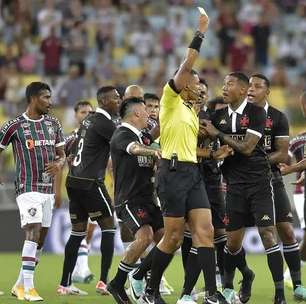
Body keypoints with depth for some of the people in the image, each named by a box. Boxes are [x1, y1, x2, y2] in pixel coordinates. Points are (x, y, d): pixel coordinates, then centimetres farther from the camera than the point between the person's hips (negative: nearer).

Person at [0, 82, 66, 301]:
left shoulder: (53, 124, 11)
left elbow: (62, 155, 14)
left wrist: (59, 164, -8)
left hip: (48, 188, 6)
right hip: (28, 188, -6)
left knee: (40, 239, 9)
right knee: (33, 231, -19)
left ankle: (20, 285, 21)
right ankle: (28, 288, -21)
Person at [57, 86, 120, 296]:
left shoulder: (89, 120, 16)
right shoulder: (103, 122, -12)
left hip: (74, 181, 9)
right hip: (90, 182, -9)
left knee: (78, 231, 11)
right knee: (108, 227, -2)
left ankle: (65, 284, 9)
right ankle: (105, 281, -6)